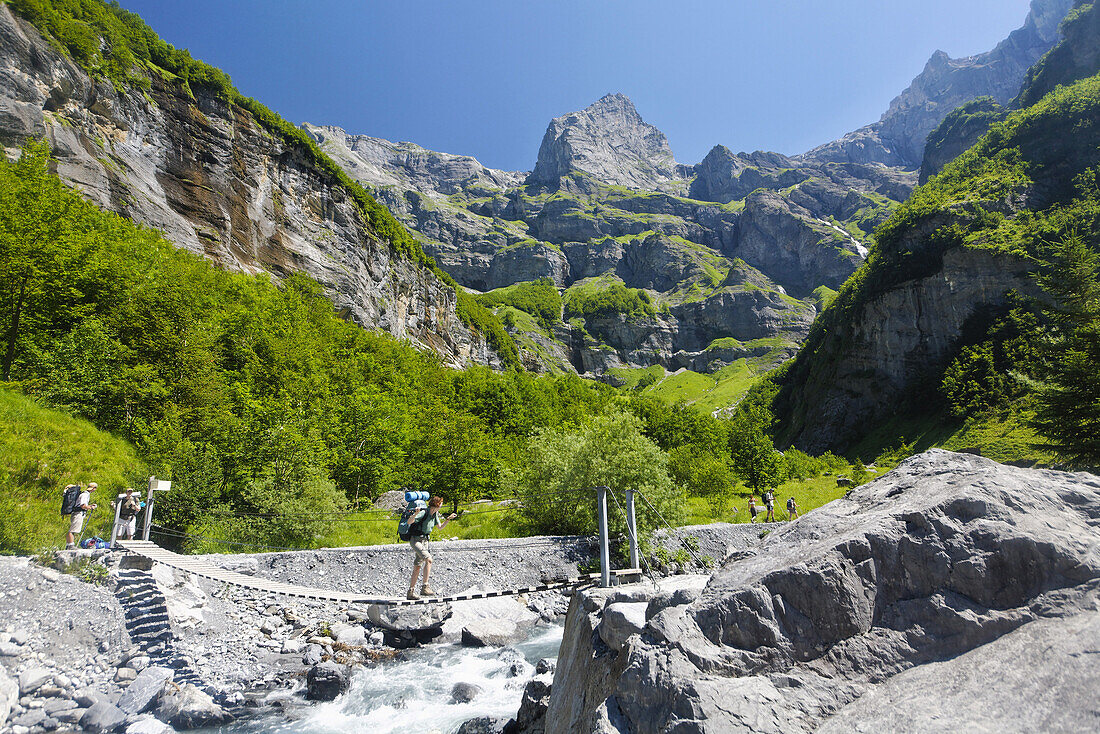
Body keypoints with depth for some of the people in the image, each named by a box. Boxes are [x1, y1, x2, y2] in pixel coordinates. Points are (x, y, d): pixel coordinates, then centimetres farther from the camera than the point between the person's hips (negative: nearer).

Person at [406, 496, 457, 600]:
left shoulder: (435, 514, 6)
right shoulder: (423, 512, -19)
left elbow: (440, 527, 21)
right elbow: (409, 522, -25)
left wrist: (448, 519, 10)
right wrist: (416, 514, -42)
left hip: (424, 540, 8)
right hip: (415, 540, -8)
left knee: (417, 567, 9)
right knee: (428, 559, -23)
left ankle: (411, 592, 16)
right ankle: (424, 587, -20)